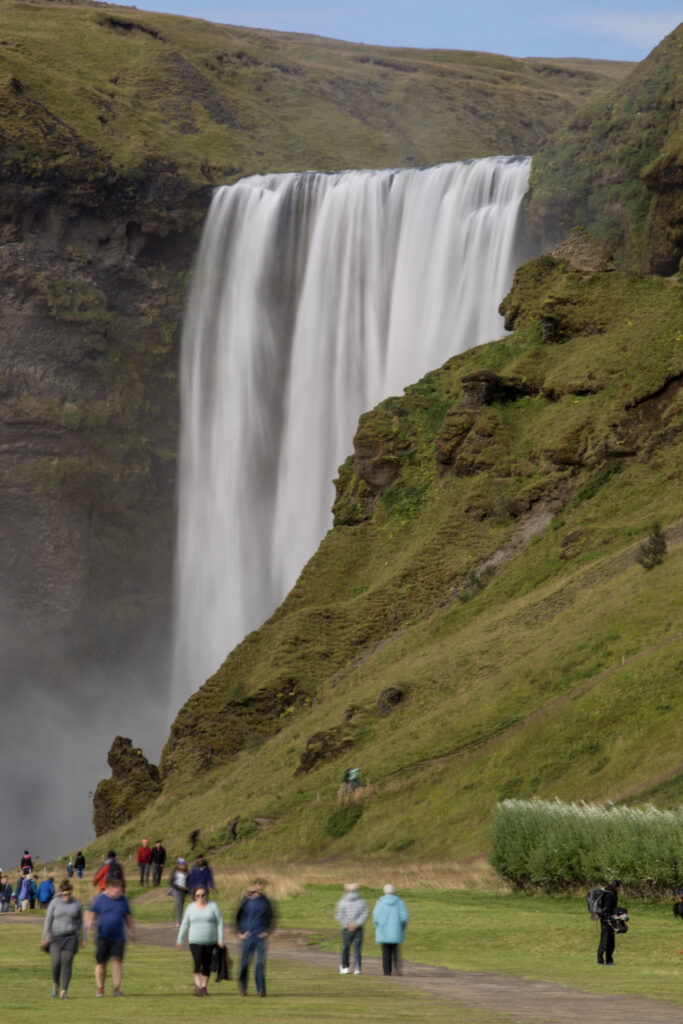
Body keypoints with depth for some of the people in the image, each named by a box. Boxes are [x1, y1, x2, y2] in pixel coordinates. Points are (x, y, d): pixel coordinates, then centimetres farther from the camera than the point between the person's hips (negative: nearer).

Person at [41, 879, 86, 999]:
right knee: (55, 962, -12)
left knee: (66, 963, -9)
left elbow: (81, 922, 10)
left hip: (71, 937, 0)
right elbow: (48, 920, 2)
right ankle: (56, 983, 17)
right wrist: (45, 937, -5)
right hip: (56, 937, 0)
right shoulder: (55, 903, 1)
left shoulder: (76, 904, 4)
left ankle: (63, 990, -6)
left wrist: (83, 939, 7)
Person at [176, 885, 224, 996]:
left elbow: (219, 923, -1)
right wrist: (180, 940, 10)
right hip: (195, 941, 0)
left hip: (210, 942, 0)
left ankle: (204, 987, 17)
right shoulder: (191, 907, 6)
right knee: (197, 962, -19)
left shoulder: (213, 906, 0)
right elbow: (185, 924, 11)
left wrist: (220, 939, -9)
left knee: (207, 965, 3)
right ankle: (197, 985, -15)